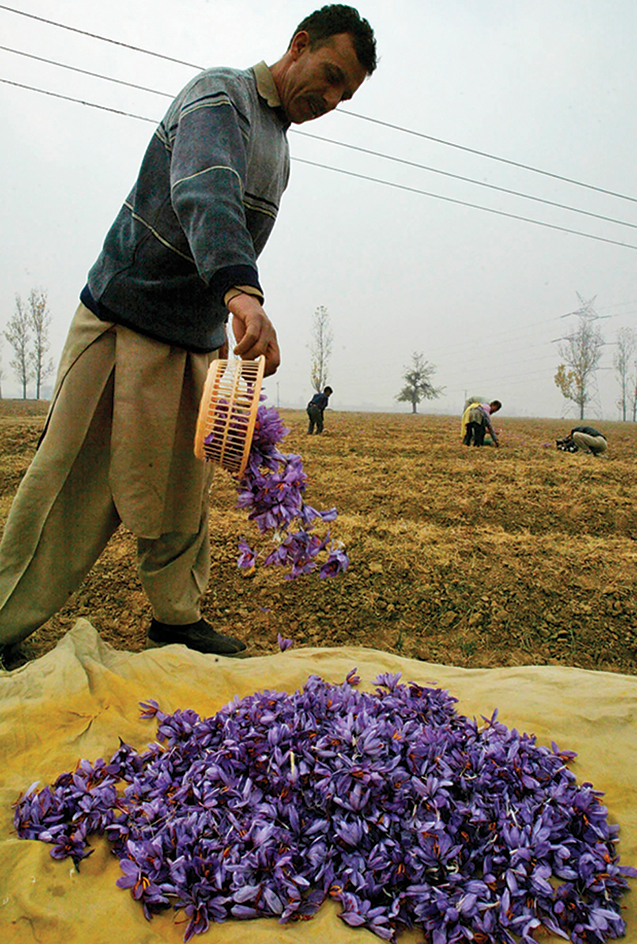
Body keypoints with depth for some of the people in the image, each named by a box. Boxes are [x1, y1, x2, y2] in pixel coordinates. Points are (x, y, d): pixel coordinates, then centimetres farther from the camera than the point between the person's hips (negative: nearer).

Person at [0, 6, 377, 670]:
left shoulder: (279, 147, 19)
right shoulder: (220, 97, -10)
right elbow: (205, 194, -32)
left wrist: (219, 330, 18)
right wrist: (242, 293, -49)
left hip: (196, 344, 8)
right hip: (123, 322, -7)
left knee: (182, 490, 7)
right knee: (73, 484, -5)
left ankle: (177, 617, 19)